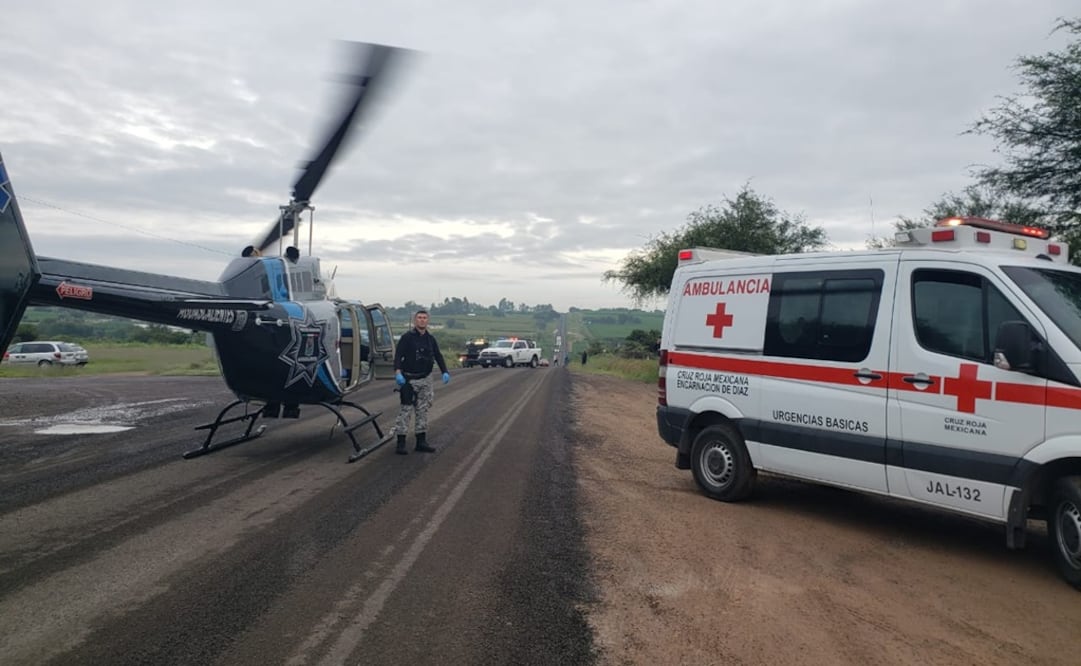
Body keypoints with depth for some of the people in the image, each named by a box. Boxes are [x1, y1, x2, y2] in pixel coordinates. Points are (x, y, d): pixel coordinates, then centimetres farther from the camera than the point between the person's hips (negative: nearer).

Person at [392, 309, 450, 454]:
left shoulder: (431, 339, 9)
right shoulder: (407, 337, -8)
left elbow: (438, 356, 11)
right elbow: (398, 355, -14)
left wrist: (445, 372, -3)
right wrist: (398, 372, -29)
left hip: (425, 380, 6)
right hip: (409, 379, -6)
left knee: (423, 410, 10)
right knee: (405, 410, -6)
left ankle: (421, 442, 17)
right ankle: (400, 443, -1)